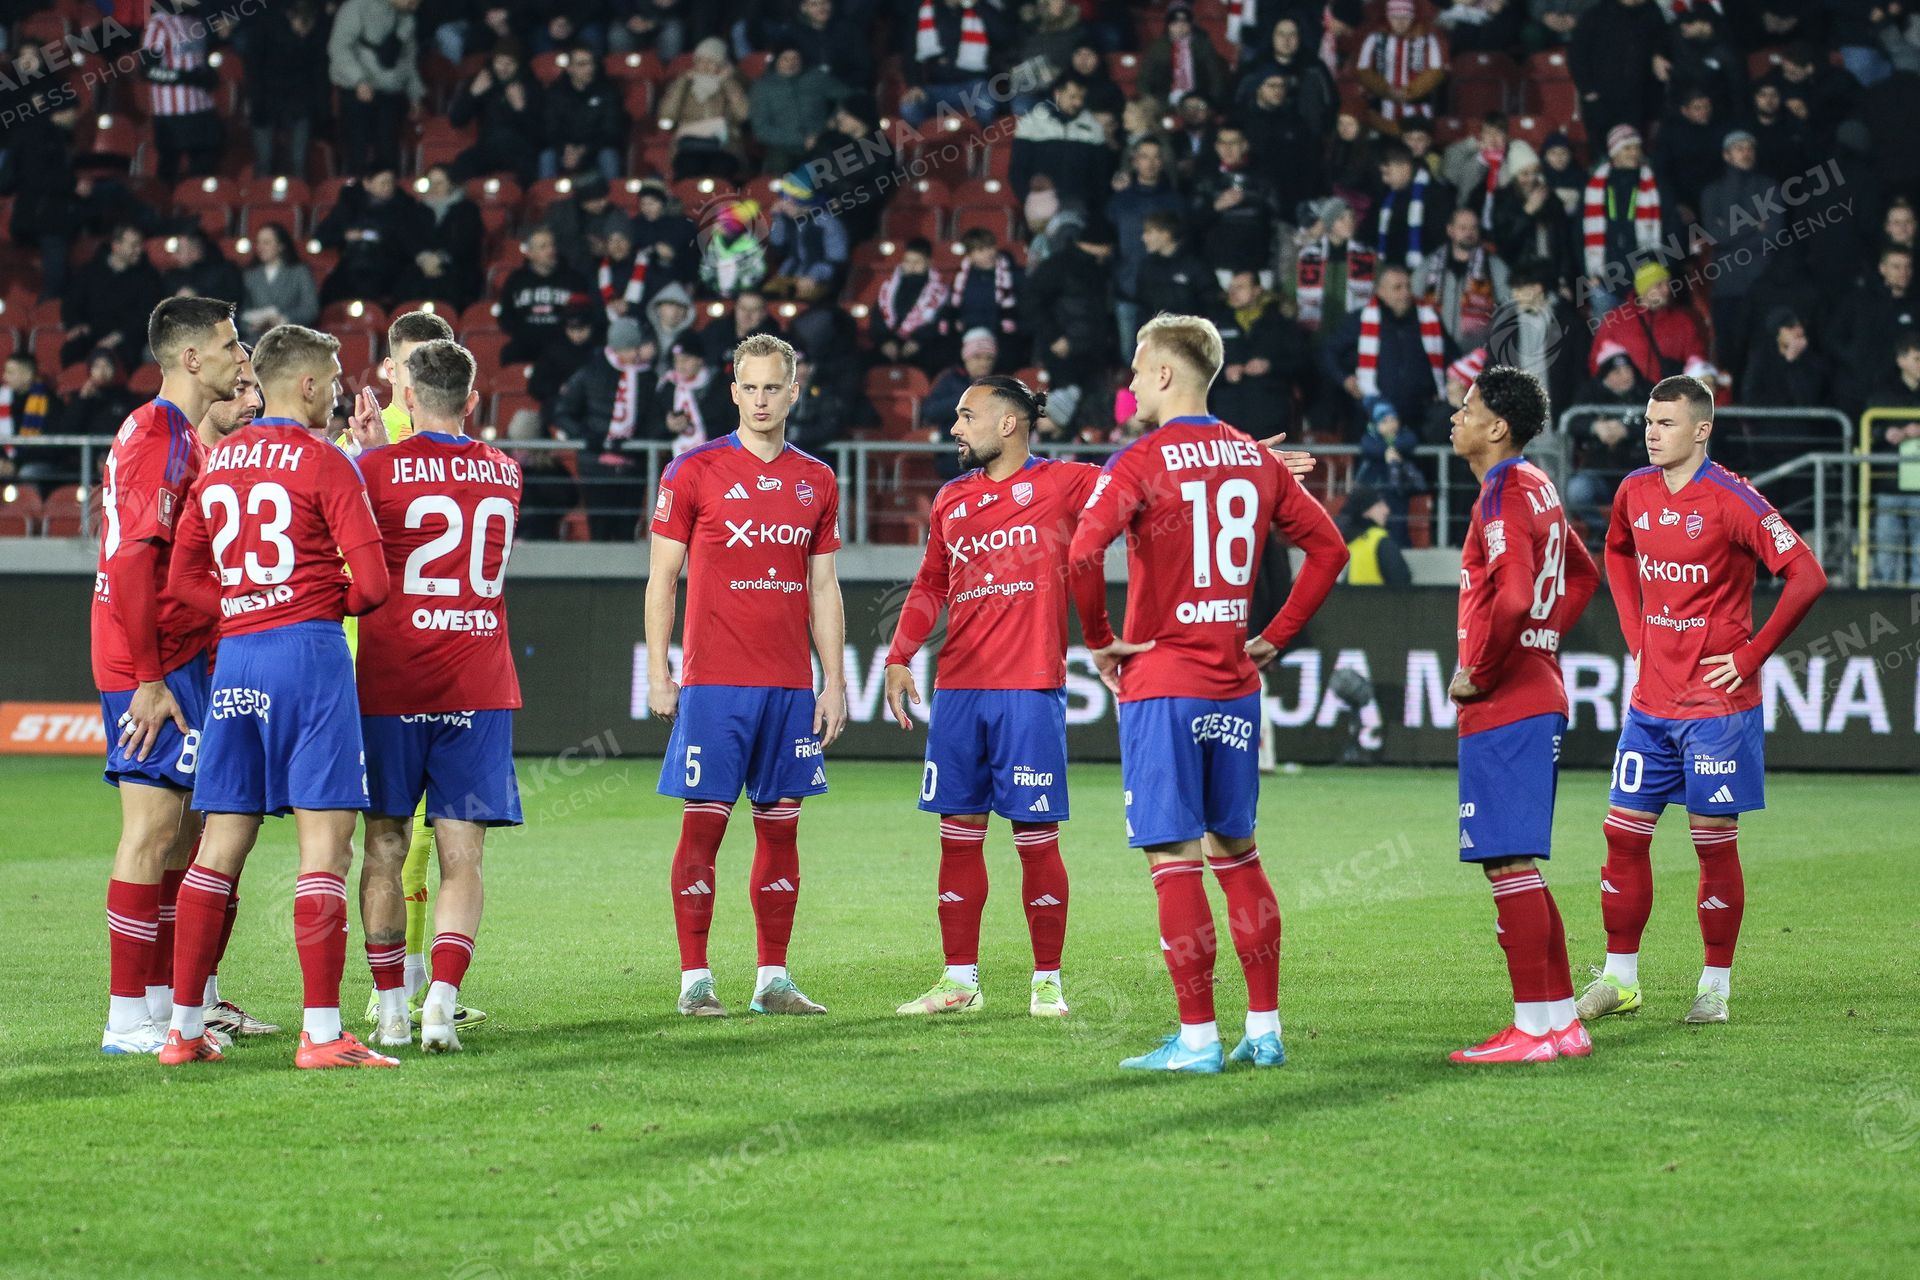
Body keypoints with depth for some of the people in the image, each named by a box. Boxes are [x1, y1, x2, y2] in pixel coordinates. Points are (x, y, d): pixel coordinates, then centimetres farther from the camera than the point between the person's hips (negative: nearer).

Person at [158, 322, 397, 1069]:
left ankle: (183, 1026, 10)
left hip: (234, 659, 6)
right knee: (326, 837, -5)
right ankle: (321, 1033, -10)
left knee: (223, 841, 10)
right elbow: (372, 584, -9)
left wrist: (245, 610, 11)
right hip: (308, 650, -6)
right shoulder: (324, 463, -5)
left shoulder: (218, 462, 13)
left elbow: (183, 580, 14)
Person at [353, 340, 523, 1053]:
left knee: (385, 847, 8)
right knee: (461, 855, 0)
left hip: (390, 688, -2)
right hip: (478, 690, 2)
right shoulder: (505, 474, 8)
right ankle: (441, 1006, -14)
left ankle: (391, 1010, 7)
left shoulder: (374, 468, -5)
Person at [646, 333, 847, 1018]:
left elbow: (824, 588, 14)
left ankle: (773, 980, 11)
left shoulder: (816, 481, 12)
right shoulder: (694, 472, 0)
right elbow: (663, 576, 2)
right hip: (713, 680, -4)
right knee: (703, 823, -4)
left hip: (791, 686, 4)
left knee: (780, 826, 6)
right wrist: (658, 671, -4)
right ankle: (694, 981, -1)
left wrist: (834, 681, 9)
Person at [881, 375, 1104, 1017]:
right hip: (958, 689, 5)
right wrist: (899, 659, 11)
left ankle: (1046, 981, 7)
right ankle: (959, 982, 12)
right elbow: (929, 586, 20)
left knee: (1036, 837, -2)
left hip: (1031, 690, -5)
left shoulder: (1063, 483, 0)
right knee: (959, 835, 6)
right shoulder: (951, 500, 15)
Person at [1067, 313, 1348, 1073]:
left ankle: (1197, 1039, -3)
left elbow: (1083, 554, -24)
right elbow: (1328, 546, 13)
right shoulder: (1255, 460, 8)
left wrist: (1100, 641, -10)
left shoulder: (1141, 461, -11)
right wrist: (1276, 637, 14)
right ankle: (1263, 1030, 15)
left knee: (1175, 862, -3)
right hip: (1234, 687, 6)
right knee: (1237, 854, 14)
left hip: (1161, 687, -6)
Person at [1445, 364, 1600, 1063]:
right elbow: (1582, 576, 30)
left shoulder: (1503, 495, -14)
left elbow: (1512, 596, -28)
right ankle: (1561, 1020, 16)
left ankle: (1534, 1028, -6)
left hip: (1502, 707, -10)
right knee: (1516, 864, 14)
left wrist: (1476, 671, -16)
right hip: (1539, 696, 10)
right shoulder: (1537, 487, 16)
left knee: (1508, 862, -7)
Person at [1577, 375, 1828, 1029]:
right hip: (1651, 699, 6)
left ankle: (1716, 987, 9)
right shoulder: (1634, 493, 6)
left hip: (1717, 703, -6)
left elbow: (1807, 577, -16)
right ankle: (1620, 978, 15)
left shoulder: (1731, 500, -13)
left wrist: (1751, 656, -14)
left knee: (1714, 841, 0)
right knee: (1624, 832, 5)